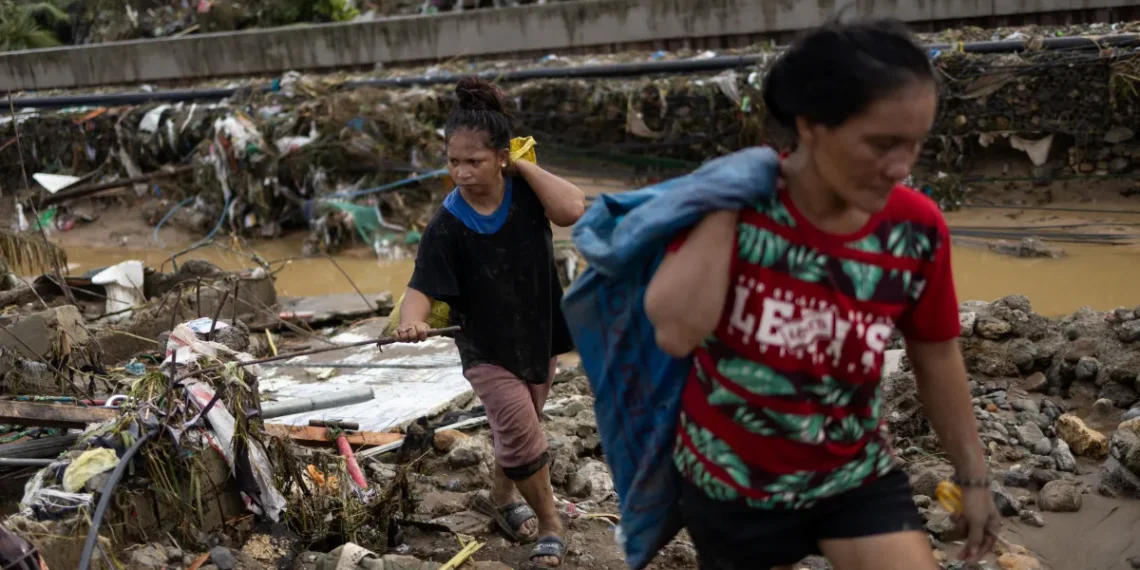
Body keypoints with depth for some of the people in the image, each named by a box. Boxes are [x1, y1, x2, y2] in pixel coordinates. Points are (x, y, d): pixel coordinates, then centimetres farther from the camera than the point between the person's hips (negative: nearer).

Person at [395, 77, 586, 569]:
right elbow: (422, 287, -24)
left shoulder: (525, 193, -14)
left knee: (516, 430, 21)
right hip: (486, 350, -3)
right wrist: (412, 320, -47)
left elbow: (572, 209, -33)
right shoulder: (446, 225, -20)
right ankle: (550, 527, 11)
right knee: (522, 435, -11)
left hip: (538, 336, 3)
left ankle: (501, 498, 48)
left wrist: (524, 165, -25)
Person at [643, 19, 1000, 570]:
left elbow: (937, 359, 2)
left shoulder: (915, 231, -14)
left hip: (856, 475, 2)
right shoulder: (736, 202, -19)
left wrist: (972, 476, 11)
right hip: (729, 481, -1)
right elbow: (676, 332, -33)